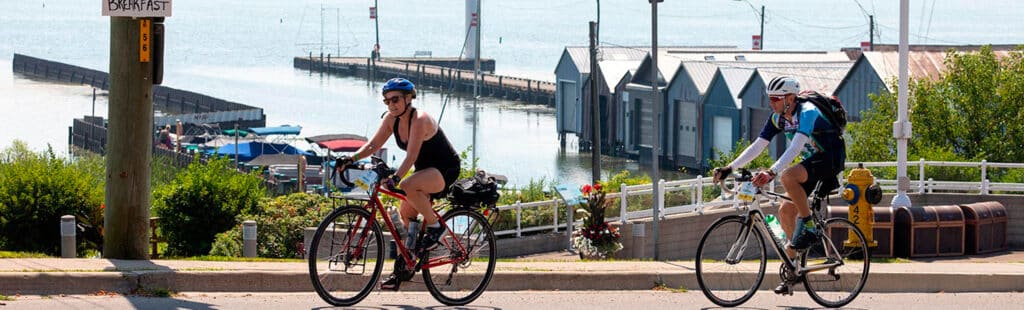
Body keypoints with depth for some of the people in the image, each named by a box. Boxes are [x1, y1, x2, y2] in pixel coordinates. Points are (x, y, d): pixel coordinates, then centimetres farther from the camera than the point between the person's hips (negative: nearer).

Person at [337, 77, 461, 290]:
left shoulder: (420, 120, -25)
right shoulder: (391, 119, -2)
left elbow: (411, 156, -35)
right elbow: (373, 145, -3)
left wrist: (395, 177, -48)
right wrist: (351, 159, -19)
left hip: (446, 170, -9)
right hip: (425, 170, 9)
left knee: (407, 186, -34)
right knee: (405, 215, 1)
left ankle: (435, 226, -15)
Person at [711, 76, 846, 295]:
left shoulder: (807, 113, -25)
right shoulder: (777, 118, -1)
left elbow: (796, 147, -37)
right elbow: (757, 146, -3)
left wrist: (772, 172, -49)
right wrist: (730, 168, -14)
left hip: (831, 158, -9)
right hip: (812, 161, 9)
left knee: (788, 176, -34)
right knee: (785, 211, 0)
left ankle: (808, 226, -18)